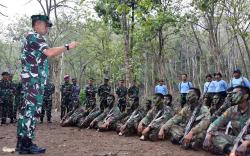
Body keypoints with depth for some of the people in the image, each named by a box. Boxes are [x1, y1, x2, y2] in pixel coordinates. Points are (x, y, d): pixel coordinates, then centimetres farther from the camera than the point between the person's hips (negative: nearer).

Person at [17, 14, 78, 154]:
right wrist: (68, 47, -13)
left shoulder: (31, 38, 24)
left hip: (33, 78, 11)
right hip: (34, 78, -11)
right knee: (33, 109, -11)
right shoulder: (34, 36, -8)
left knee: (27, 109, 9)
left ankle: (22, 142, 14)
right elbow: (49, 52, -20)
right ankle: (26, 144, -9)